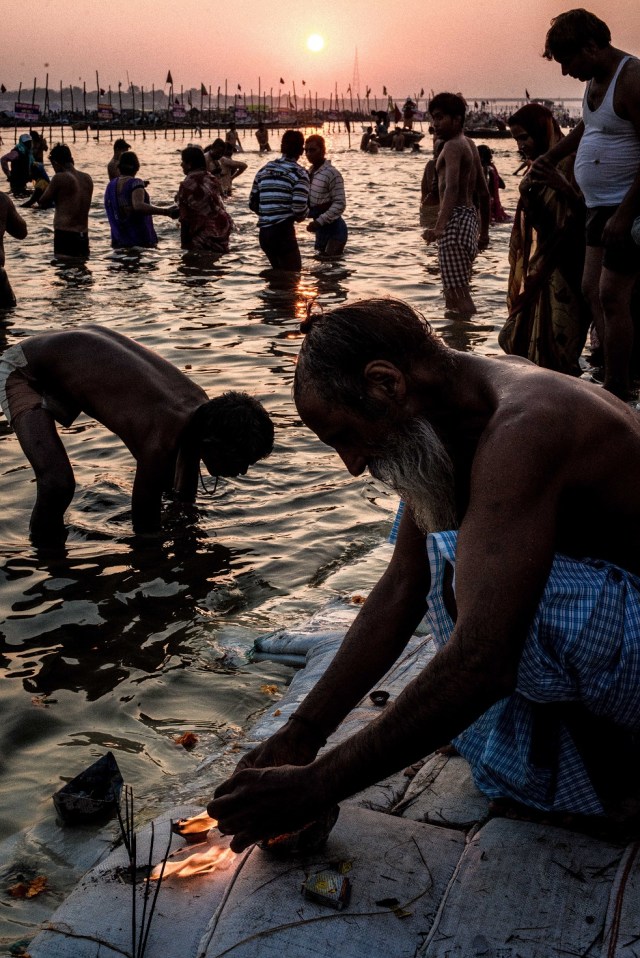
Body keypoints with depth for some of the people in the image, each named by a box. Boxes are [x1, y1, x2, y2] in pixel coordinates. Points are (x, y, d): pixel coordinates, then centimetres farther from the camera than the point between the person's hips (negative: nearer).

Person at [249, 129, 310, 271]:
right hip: (284, 232, -7)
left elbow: (252, 203, 13)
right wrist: (299, 217, 8)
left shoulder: (264, 170, 13)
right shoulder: (299, 173, -5)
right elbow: (299, 208, -14)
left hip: (264, 232, 7)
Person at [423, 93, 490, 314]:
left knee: (458, 294, -14)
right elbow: (484, 192, 24)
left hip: (455, 219, -10)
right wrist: (484, 231, 30)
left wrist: (439, 226, -39)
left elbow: (452, 189, -27)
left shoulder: (452, 146, -10)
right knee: (453, 293, 16)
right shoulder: (469, 144, 20)